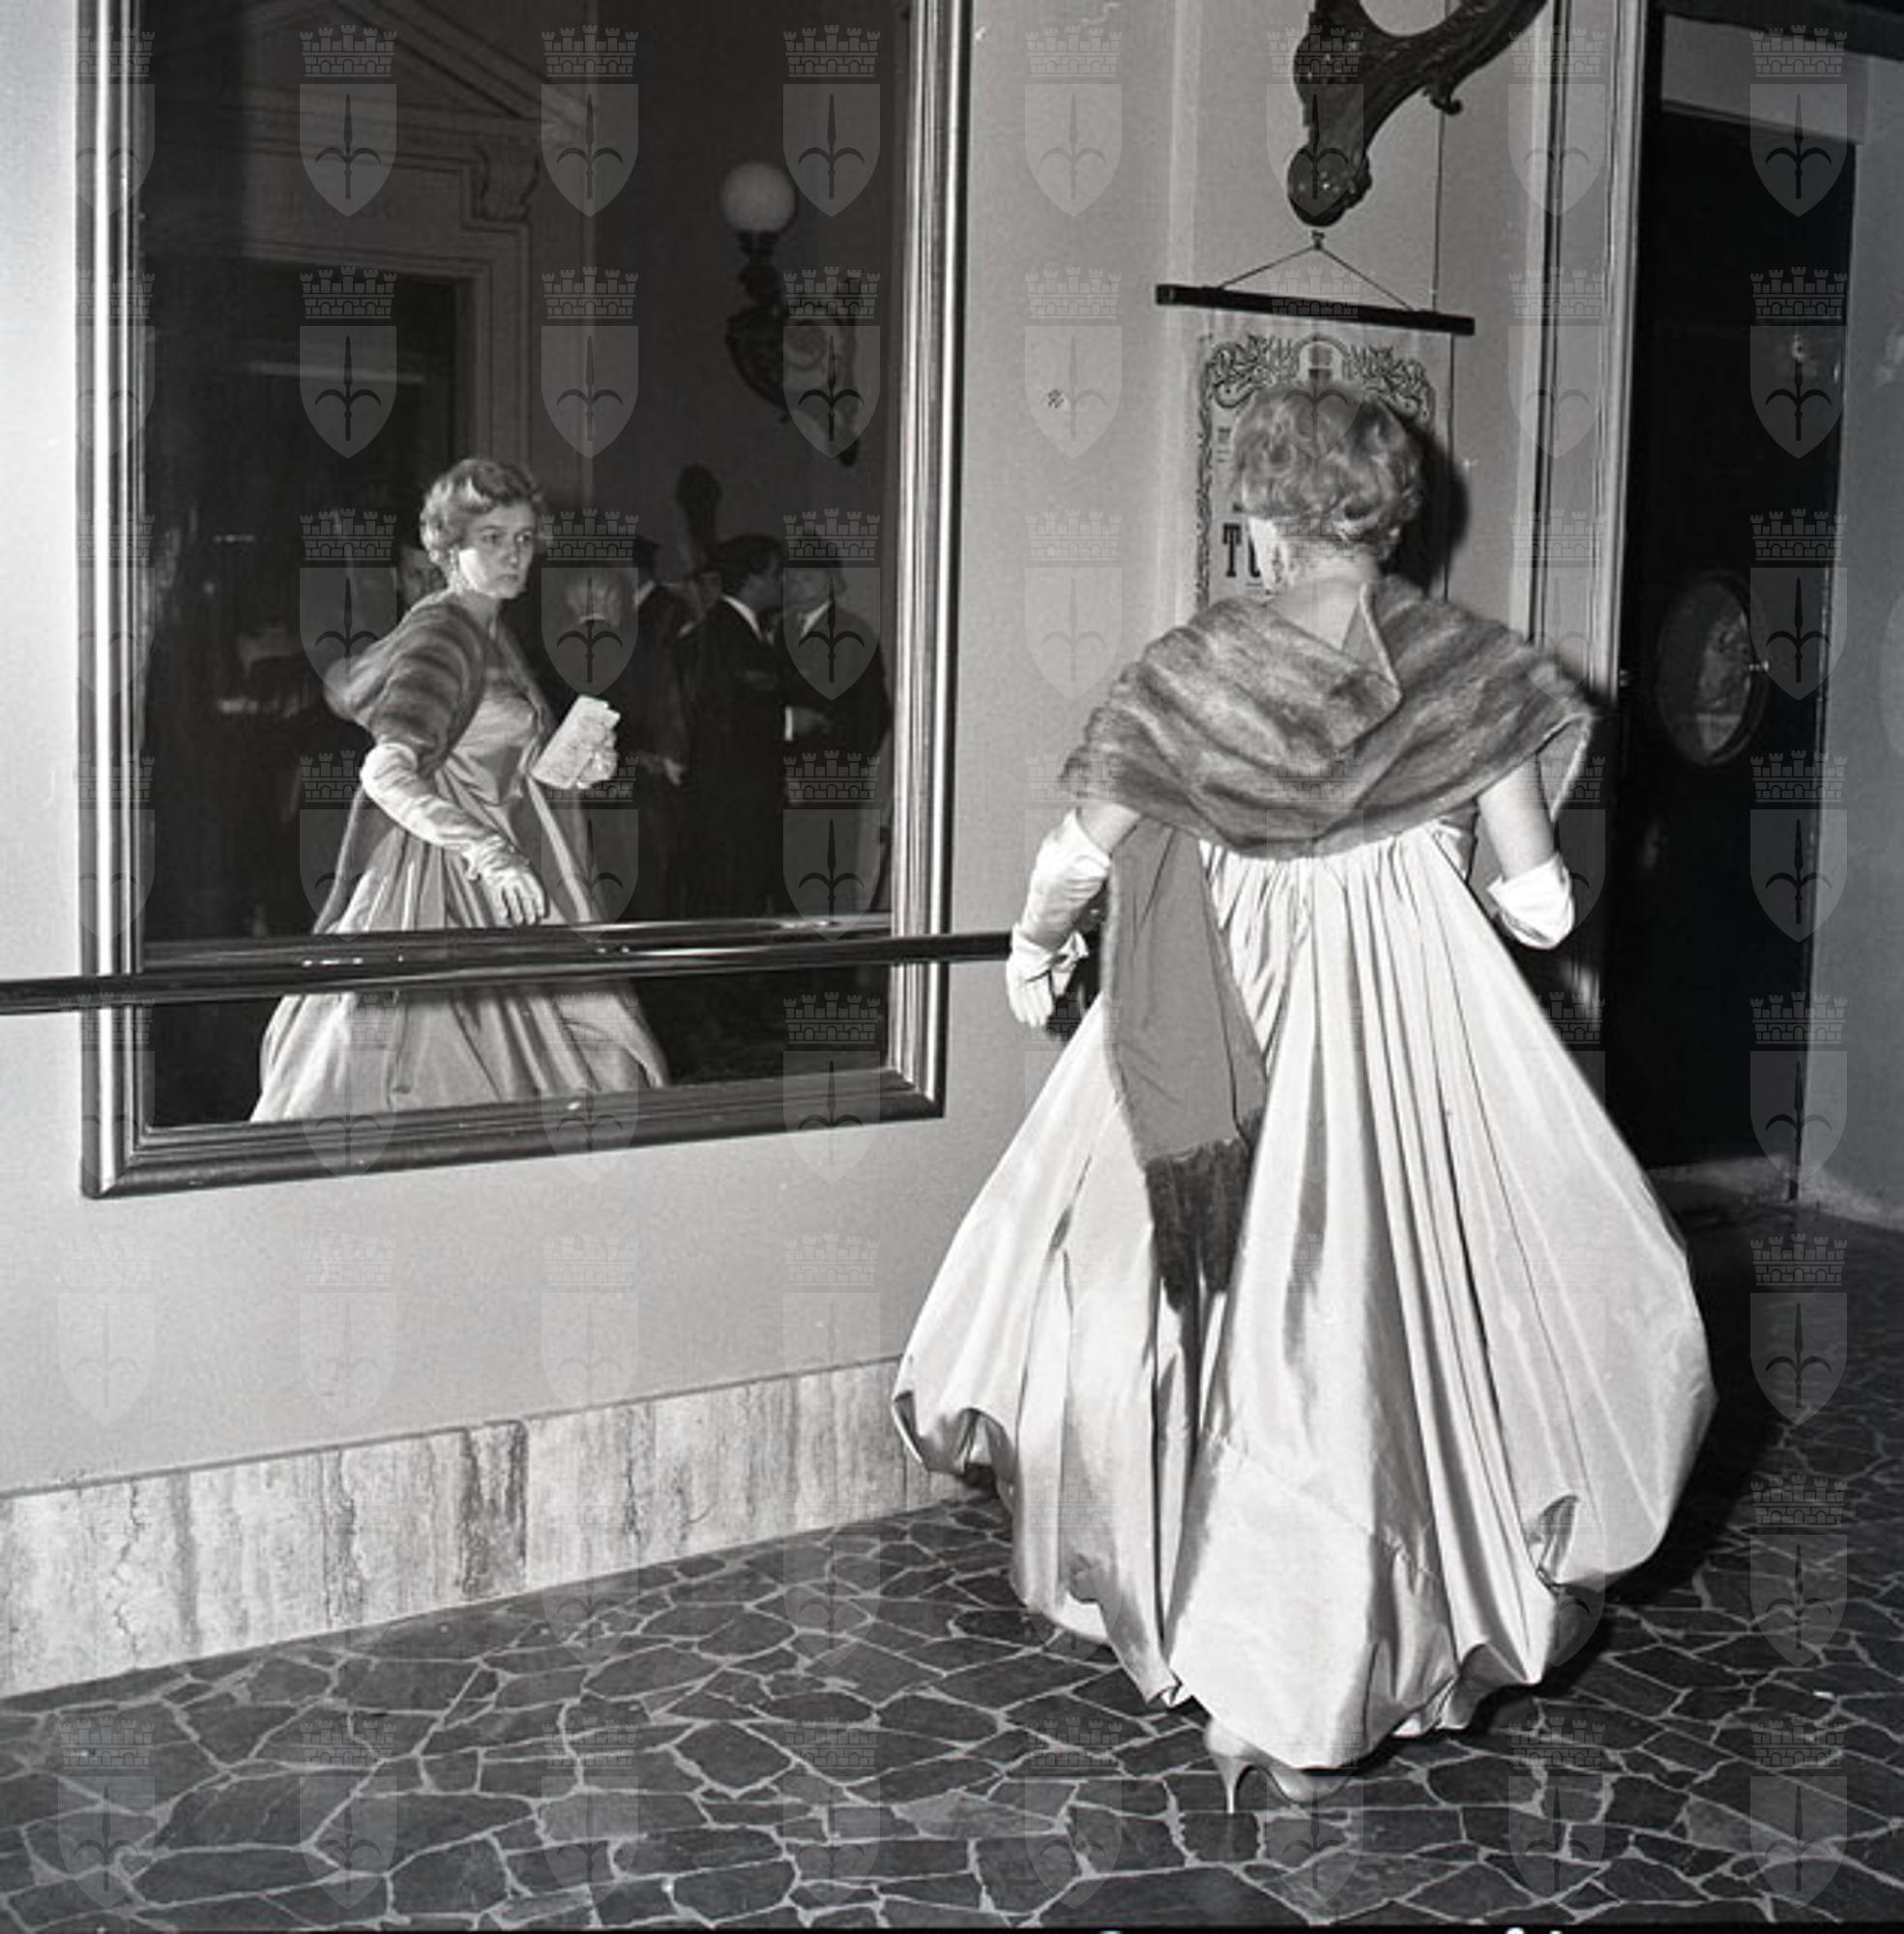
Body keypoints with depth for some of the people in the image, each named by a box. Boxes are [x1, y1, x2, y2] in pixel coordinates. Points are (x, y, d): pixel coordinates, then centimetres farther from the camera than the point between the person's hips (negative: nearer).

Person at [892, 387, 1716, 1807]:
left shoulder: (1195, 669, -6)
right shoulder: (1468, 666, -3)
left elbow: (1084, 851, -5)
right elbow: (1538, 894, -1)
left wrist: (1035, 945, 14)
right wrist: (1537, 899, 23)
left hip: (1234, 1020, 0)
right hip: (1423, 1025, 0)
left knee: (1238, 1315, 12)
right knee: (1406, 1317, 10)